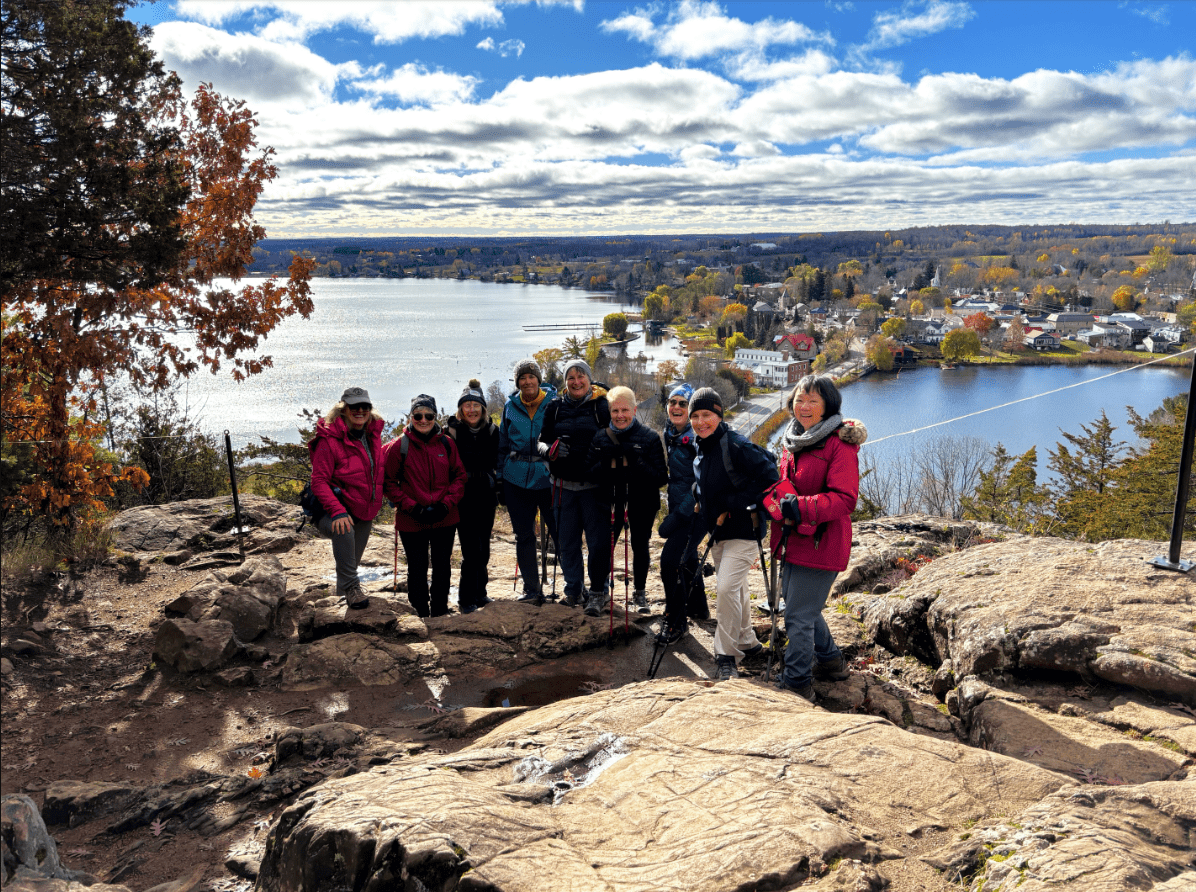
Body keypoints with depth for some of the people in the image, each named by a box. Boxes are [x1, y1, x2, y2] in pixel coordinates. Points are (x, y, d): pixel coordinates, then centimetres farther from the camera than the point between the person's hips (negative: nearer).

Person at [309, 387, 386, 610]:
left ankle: (347, 588, 44)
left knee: (354, 556, 18)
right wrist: (337, 511, -32)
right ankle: (350, 587, -27)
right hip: (339, 508, -7)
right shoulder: (329, 439, -18)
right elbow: (319, 481, -21)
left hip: (366, 511, 7)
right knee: (344, 531, -37)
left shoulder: (373, 434, 2)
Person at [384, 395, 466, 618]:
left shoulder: (446, 444, 2)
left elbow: (459, 476, 6)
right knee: (417, 569, 6)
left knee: (442, 568, 13)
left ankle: (440, 612, 30)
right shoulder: (399, 446, -5)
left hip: (445, 520, 3)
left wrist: (446, 504, -8)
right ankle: (420, 614, 23)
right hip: (412, 522, -2)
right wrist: (412, 507, -13)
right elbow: (389, 483, -3)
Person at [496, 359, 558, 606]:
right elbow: (503, 445, 15)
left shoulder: (554, 402, 0)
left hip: (547, 477, -3)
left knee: (560, 531, -5)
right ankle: (532, 590, 19)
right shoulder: (510, 406, 8)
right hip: (516, 479, 3)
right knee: (523, 536, 8)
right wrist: (499, 479, 11)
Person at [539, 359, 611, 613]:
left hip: (594, 483, -3)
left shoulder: (602, 405, -1)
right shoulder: (555, 406, 7)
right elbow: (542, 441, 10)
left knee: (598, 540, -3)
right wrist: (551, 449, -12)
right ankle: (573, 589, 23)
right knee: (566, 540, 8)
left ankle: (598, 592, 12)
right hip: (564, 482, 3)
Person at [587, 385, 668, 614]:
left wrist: (636, 462, -26)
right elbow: (591, 473, -1)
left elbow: (661, 477, -12)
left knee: (640, 545, 8)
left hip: (641, 503, -1)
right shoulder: (600, 438, 1)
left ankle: (640, 593, 25)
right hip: (611, 501, 2)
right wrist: (607, 462, -20)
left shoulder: (649, 437, -7)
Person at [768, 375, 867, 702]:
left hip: (821, 543, -9)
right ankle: (831, 661, 43)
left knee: (799, 617, -5)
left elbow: (845, 499, -22)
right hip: (793, 540, 9)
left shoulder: (840, 443, -14)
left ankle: (797, 684, 10)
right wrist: (776, 502, 2)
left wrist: (801, 507, -32)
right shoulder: (793, 441, 11)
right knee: (802, 606, 22)